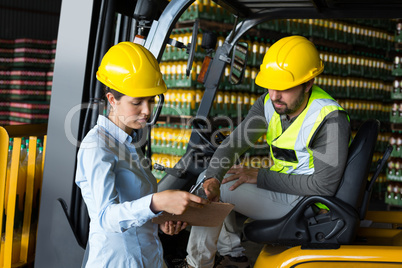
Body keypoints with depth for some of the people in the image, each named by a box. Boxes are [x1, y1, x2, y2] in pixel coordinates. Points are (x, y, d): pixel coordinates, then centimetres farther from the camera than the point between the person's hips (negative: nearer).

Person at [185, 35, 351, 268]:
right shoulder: (269, 104, -4)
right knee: (208, 179, 8)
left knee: (222, 188, -15)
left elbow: (324, 186, -25)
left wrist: (260, 177, -22)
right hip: (282, 189, 8)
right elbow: (233, 144, -9)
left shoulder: (331, 119, -25)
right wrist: (212, 178, -30)